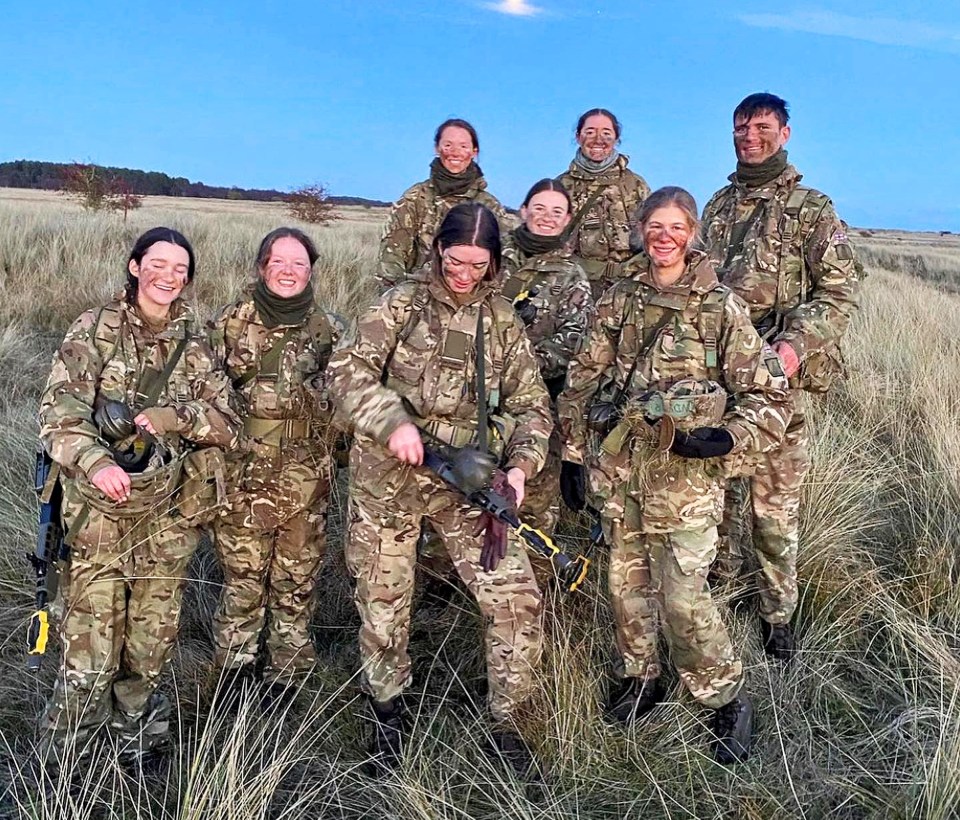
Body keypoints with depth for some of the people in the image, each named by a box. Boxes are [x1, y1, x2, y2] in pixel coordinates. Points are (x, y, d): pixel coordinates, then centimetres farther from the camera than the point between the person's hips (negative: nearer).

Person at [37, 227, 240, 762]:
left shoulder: (195, 346, 6)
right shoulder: (95, 331, -3)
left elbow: (228, 426, 2)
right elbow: (59, 414, -11)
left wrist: (172, 416, -16)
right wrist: (95, 461, -31)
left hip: (166, 517, 3)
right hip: (98, 514, -3)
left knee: (152, 645, 13)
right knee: (90, 655, -2)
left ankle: (135, 735, 37)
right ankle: (63, 758, 21)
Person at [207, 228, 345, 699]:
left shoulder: (329, 330, 6)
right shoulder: (230, 323, 1)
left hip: (307, 480, 1)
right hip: (245, 474, -1)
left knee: (297, 581, 10)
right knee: (243, 578, 5)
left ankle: (287, 673, 24)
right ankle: (236, 669, 21)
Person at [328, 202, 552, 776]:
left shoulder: (502, 321, 5)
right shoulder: (402, 305, -1)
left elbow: (531, 405, 6)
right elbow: (348, 371, -10)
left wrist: (521, 464, -12)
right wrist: (393, 422, -26)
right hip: (387, 477, -1)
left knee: (518, 598, -8)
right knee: (383, 602, 11)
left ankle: (505, 722, 13)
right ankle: (388, 711, 37)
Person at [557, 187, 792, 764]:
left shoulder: (721, 307, -6)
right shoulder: (619, 301, 5)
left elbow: (770, 395, -4)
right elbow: (583, 380, 11)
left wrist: (726, 440, -19)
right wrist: (573, 455, 10)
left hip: (685, 472, -4)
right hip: (620, 464, 4)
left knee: (683, 596, -4)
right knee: (627, 581, 15)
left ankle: (729, 700, 19)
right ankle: (640, 678, 38)